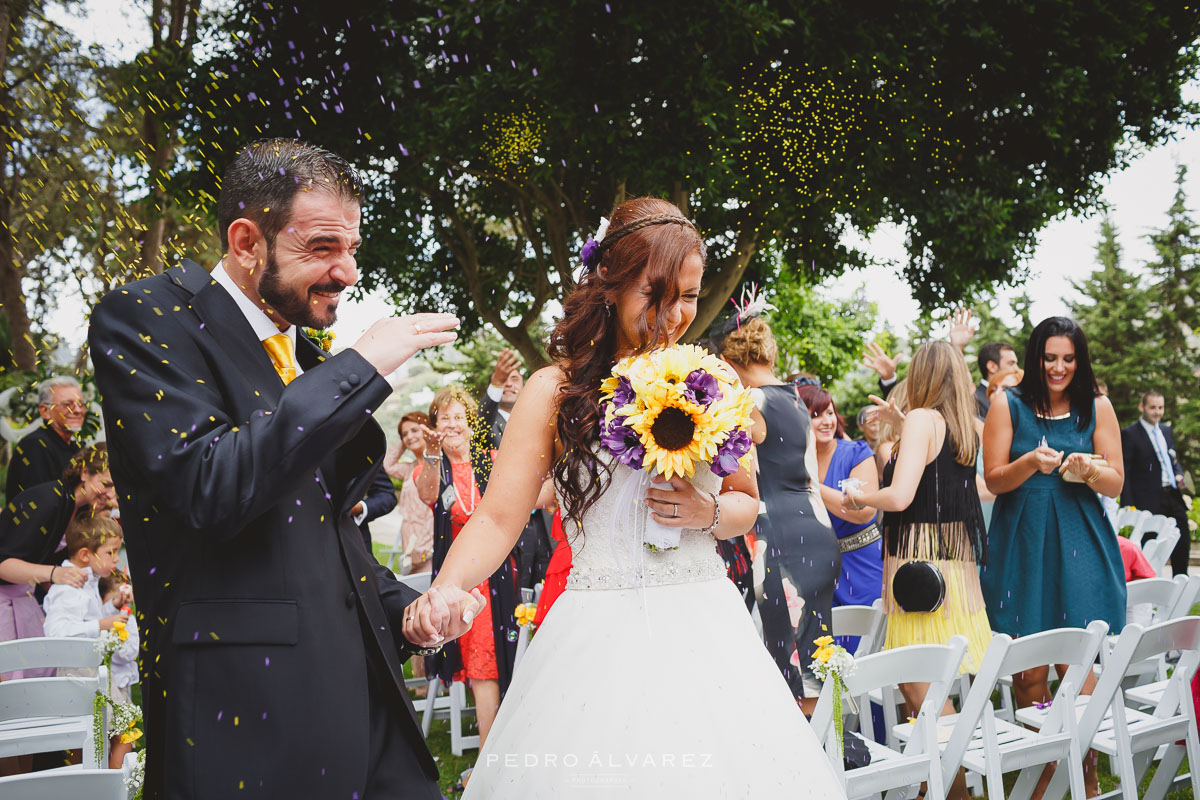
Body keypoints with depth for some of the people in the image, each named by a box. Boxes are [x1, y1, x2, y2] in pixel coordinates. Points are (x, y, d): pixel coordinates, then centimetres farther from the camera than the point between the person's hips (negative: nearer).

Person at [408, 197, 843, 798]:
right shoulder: (556, 389, -2)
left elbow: (746, 503, 16)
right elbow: (498, 518, -6)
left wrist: (708, 513, -7)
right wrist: (443, 591, -24)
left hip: (704, 628, 3)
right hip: (602, 631, -3)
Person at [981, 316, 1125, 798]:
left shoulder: (1097, 408, 7)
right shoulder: (1008, 406, 3)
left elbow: (1116, 484, 6)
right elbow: (993, 480, -1)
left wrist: (1089, 470, -16)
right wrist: (1032, 462, -20)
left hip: (1079, 545, 1)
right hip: (1022, 545, 0)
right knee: (1028, 667, 0)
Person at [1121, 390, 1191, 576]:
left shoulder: (1167, 431, 15)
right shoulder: (1129, 434, -7)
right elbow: (1124, 473, -10)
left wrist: (1179, 475, 2)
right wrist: (1129, 505, -16)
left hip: (1174, 497, 7)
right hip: (1150, 502, -7)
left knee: (1183, 545, 13)